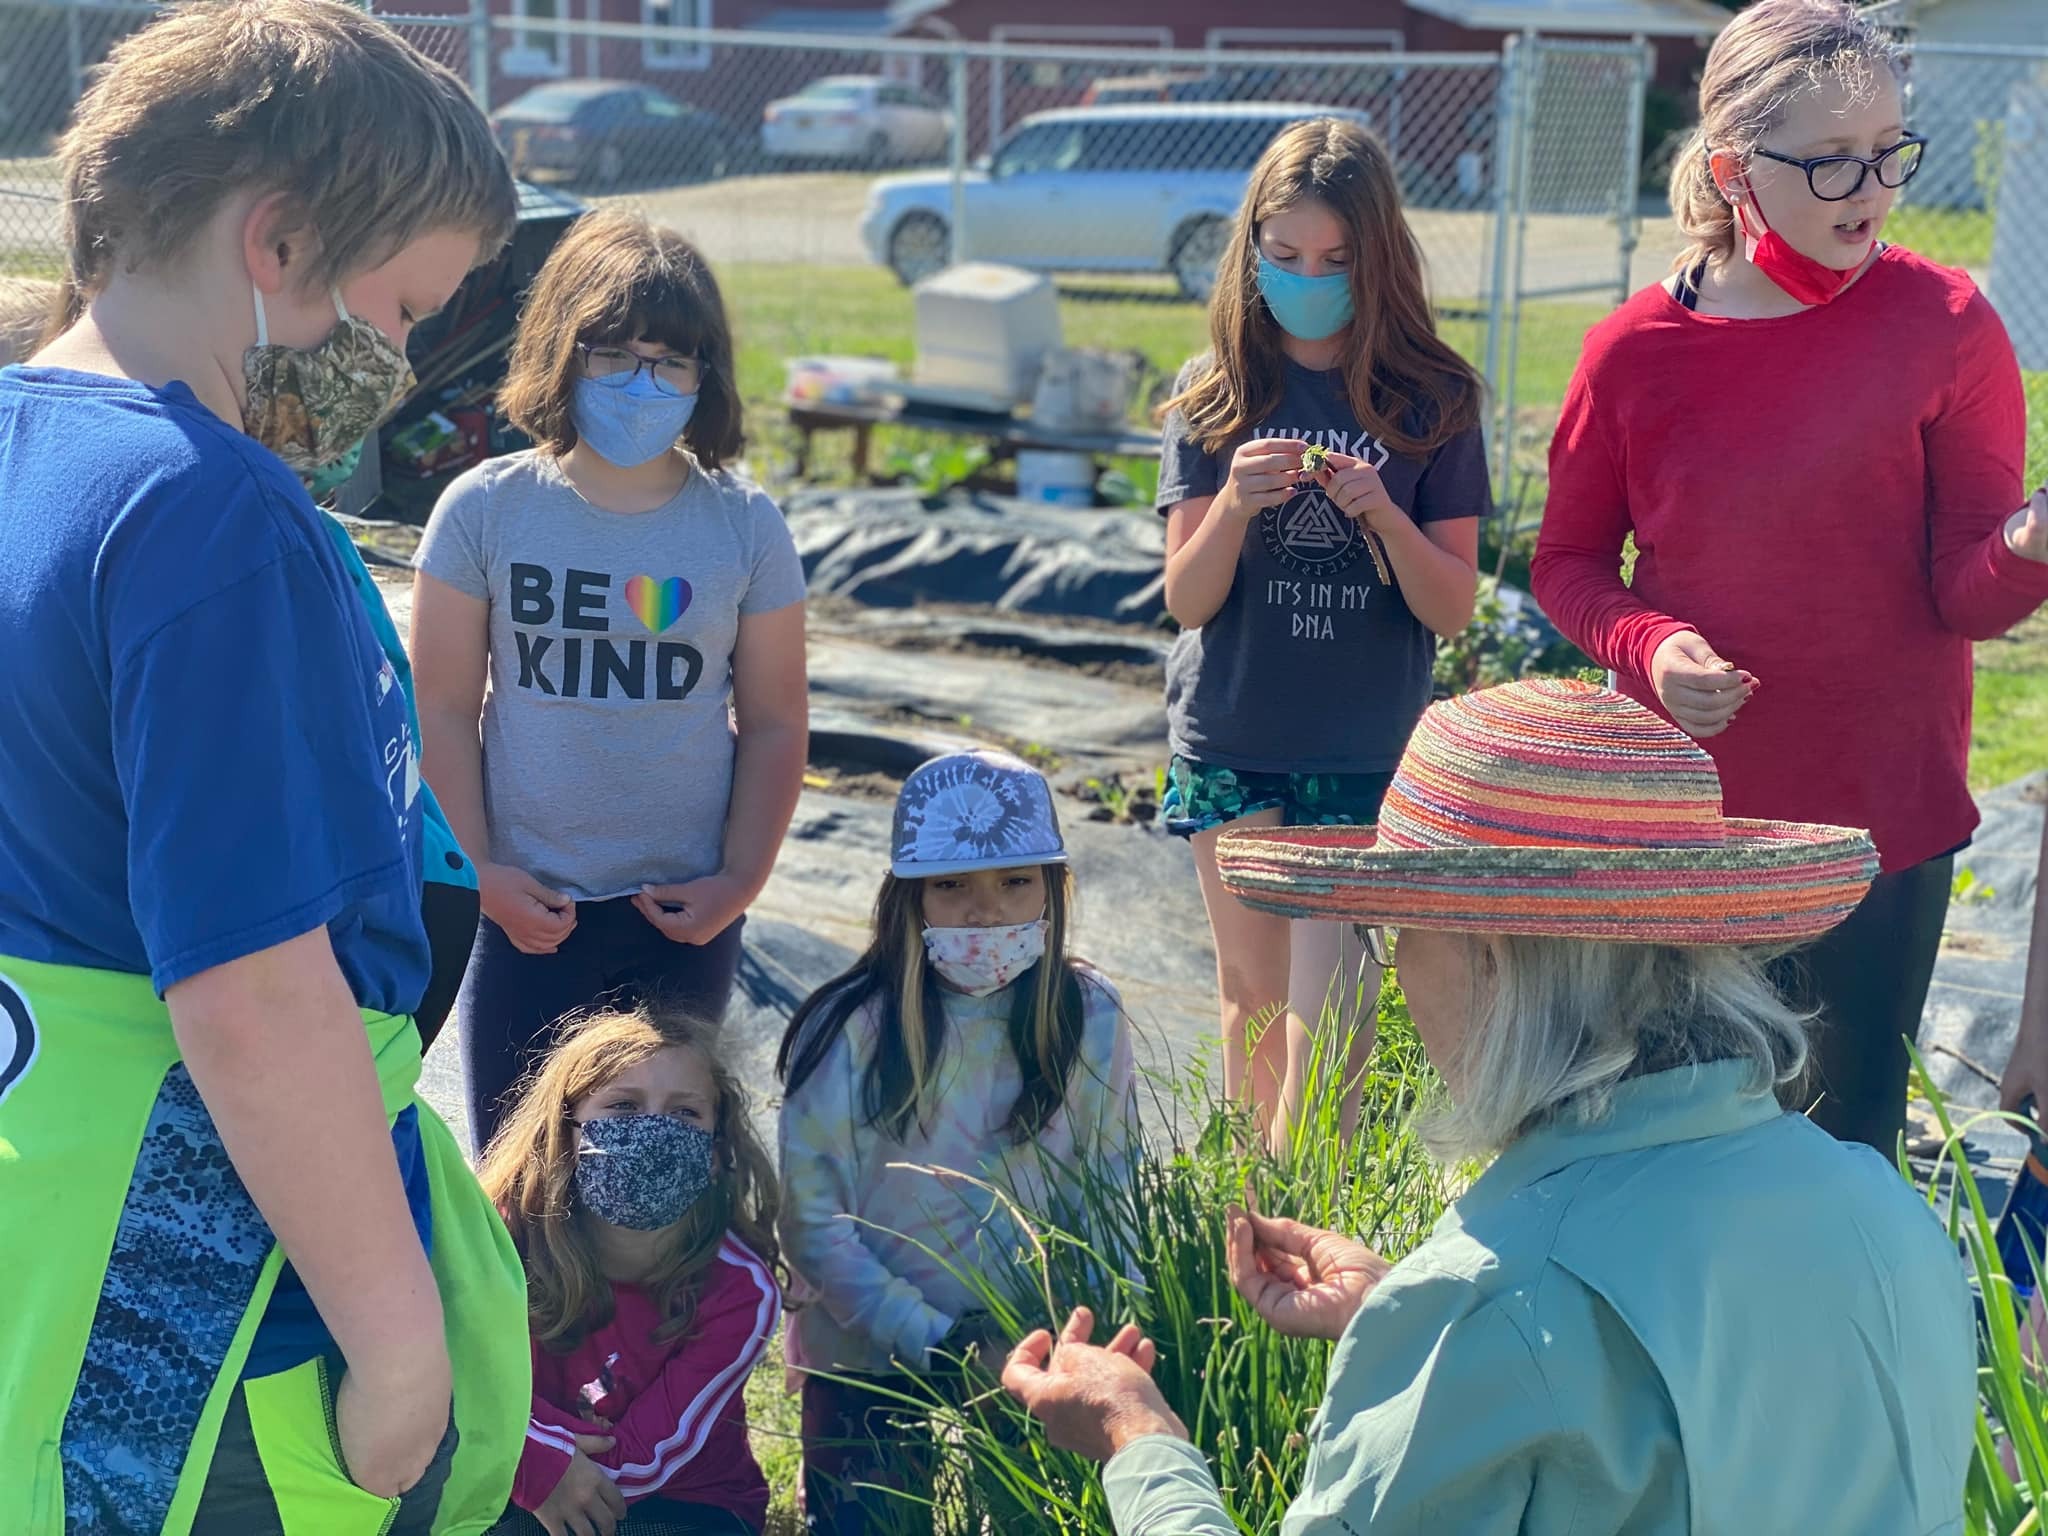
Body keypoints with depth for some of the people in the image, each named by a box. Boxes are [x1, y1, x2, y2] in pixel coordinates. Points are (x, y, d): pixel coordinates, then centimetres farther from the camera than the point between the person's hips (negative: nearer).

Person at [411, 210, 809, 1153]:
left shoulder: (745, 528, -2)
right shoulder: (485, 510, -4)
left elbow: (774, 724, 1)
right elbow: (444, 708, -2)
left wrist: (740, 879, -6)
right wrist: (482, 869, -7)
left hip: (683, 916, 1)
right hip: (526, 913, 0)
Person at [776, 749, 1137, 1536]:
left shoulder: (1089, 1018, -8)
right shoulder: (848, 1029, -16)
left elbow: (1109, 1194, 2)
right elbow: (812, 1222, -13)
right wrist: (933, 1344, -17)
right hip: (870, 1362, -2)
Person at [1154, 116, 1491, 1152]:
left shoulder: (1430, 402, -2)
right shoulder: (1213, 396, 2)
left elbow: (1453, 609, -3)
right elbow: (1186, 600, -2)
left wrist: (1388, 520, -21)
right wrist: (1232, 502, -21)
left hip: (1365, 746, -2)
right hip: (1229, 739, 2)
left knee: (1326, 1008, -7)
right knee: (1251, 996, 10)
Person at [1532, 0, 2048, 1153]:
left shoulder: (1946, 326, -8)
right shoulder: (1638, 351, -6)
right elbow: (1570, 561, 6)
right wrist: (1648, 646, -14)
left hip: (1884, 819, -1)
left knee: (1852, 1137, 11)